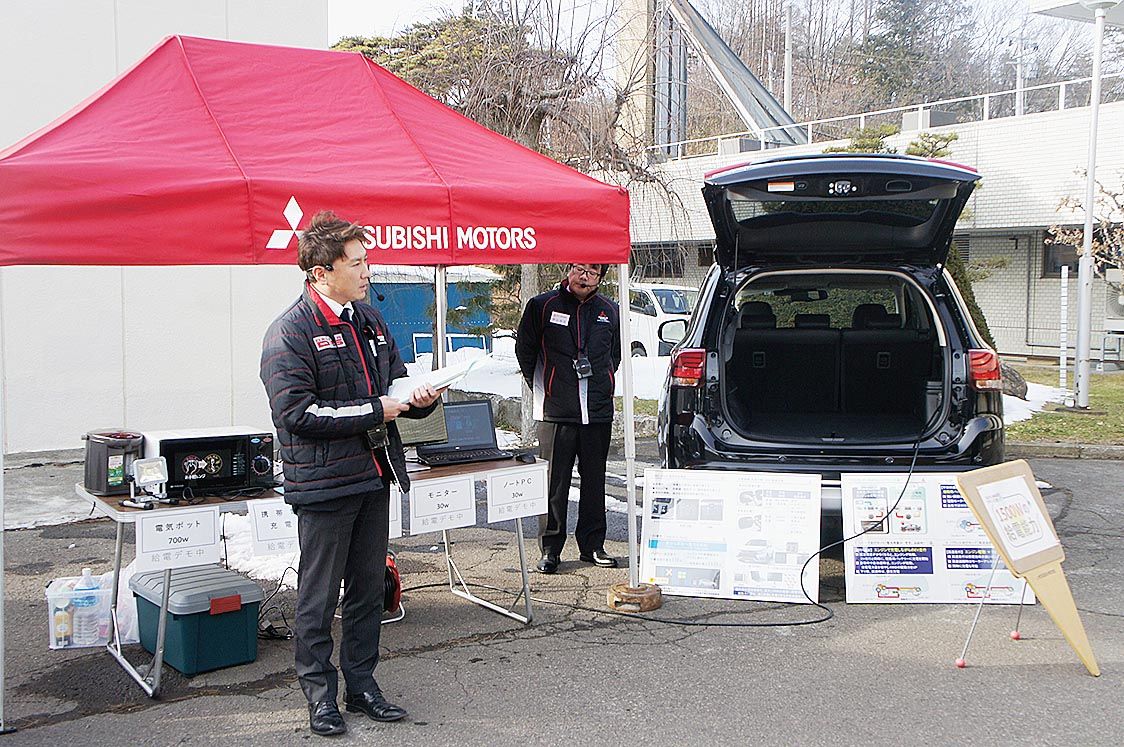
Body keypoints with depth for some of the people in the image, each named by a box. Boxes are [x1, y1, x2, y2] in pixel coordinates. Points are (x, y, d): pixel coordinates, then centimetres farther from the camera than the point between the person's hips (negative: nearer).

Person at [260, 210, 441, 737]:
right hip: (324, 484, -7)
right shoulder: (289, 333, -12)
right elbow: (296, 413, -20)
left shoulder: (369, 320, 12)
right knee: (319, 599, 4)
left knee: (368, 592, 15)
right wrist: (374, 411, -18)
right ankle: (320, 696, 18)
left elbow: (396, 383, 21)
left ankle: (362, 685, 28)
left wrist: (420, 398, -2)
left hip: (374, 478, 7)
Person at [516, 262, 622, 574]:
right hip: (556, 413, -3)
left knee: (595, 481, 9)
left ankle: (592, 545, 20)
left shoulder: (610, 311, 9)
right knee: (555, 482, -1)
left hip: (598, 411, 3)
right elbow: (524, 350, 8)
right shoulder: (542, 306, 0)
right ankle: (551, 549, 8)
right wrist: (542, 389, 8)